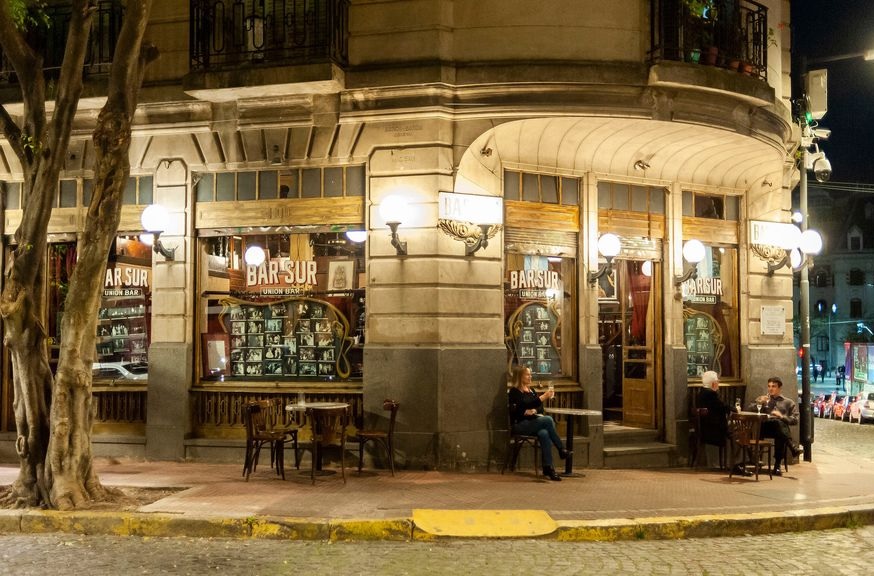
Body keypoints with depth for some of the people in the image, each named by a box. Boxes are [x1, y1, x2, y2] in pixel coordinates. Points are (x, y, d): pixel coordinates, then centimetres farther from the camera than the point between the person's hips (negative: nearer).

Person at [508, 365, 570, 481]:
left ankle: (548, 468, -36)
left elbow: (540, 408, 14)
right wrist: (543, 397, -21)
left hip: (533, 423, 5)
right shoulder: (514, 392, 0)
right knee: (548, 420, -30)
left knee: (544, 433, -32)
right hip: (520, 425, -5)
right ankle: (561, 450, -24)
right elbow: (526, 405, -15)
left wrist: (533, 411, -9)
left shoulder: (531, 391, 21)